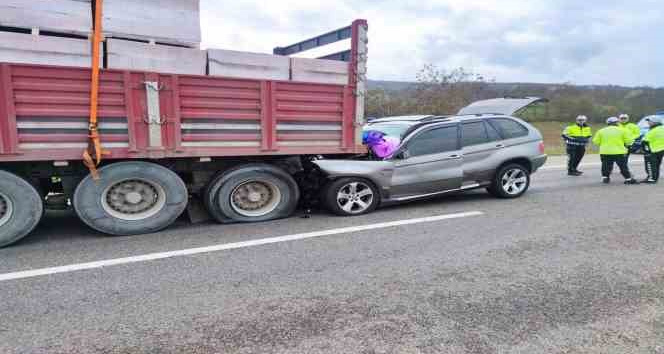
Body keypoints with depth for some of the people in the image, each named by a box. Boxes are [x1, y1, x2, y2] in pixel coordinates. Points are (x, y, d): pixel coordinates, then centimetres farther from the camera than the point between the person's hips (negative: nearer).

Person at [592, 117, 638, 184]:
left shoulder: (601, 131, 2)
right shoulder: (622, 130, -1)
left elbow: (596, 141, 2)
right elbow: (628, 141, -1)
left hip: (605, 152, 2)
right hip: (619, 152, -1)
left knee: (606, 166, 14)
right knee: (623, 166, 7)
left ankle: (605, 178, 12)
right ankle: (628, 179, 10)